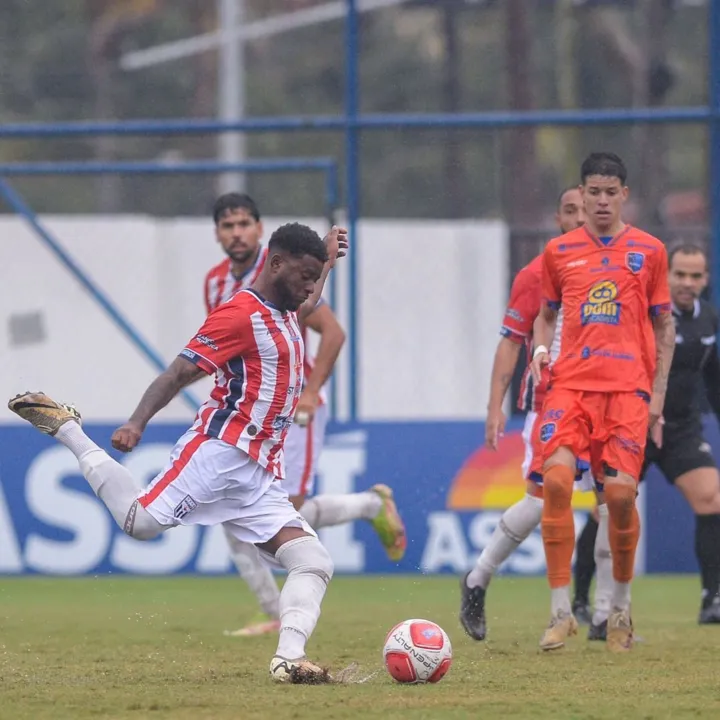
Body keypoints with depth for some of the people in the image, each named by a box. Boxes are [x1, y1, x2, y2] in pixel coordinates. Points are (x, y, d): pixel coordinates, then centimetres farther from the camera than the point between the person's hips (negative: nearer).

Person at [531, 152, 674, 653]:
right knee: (556, 479, -18)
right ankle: (561, 611, -12)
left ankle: (621, 607, 11)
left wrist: (658, 394, 5)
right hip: (571, 383, 1)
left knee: (621, 492, -11)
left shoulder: (649, 250, 9)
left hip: (628, 387, -1)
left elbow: (664, 324, 12)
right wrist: (541, 349, 0)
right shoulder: (559, 251, 11)